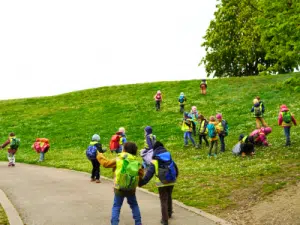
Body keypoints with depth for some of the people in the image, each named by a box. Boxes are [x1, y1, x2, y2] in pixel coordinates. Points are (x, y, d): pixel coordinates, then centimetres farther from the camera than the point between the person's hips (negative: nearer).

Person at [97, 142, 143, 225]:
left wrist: (100, 156, 15)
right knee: (134, 206, 20)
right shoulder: (137, 163, -5)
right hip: (131, 189, 2)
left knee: (116, 207, 6)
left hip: (119, 189, -2)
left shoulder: (118, 160, -11)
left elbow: (106, 163, -1)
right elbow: (141, 175, 2)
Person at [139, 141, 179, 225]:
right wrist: (175, 177, 33)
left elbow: (149, 174, -14)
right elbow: (175, 168, 15)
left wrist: (141, 183, -12)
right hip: (171, 182, 5)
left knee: (163, 201, 4)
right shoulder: (170, 158, 5)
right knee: (169, 197, 27)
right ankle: (169, 213, 44)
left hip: (162, 184, -4)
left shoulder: (154, 161, -9)